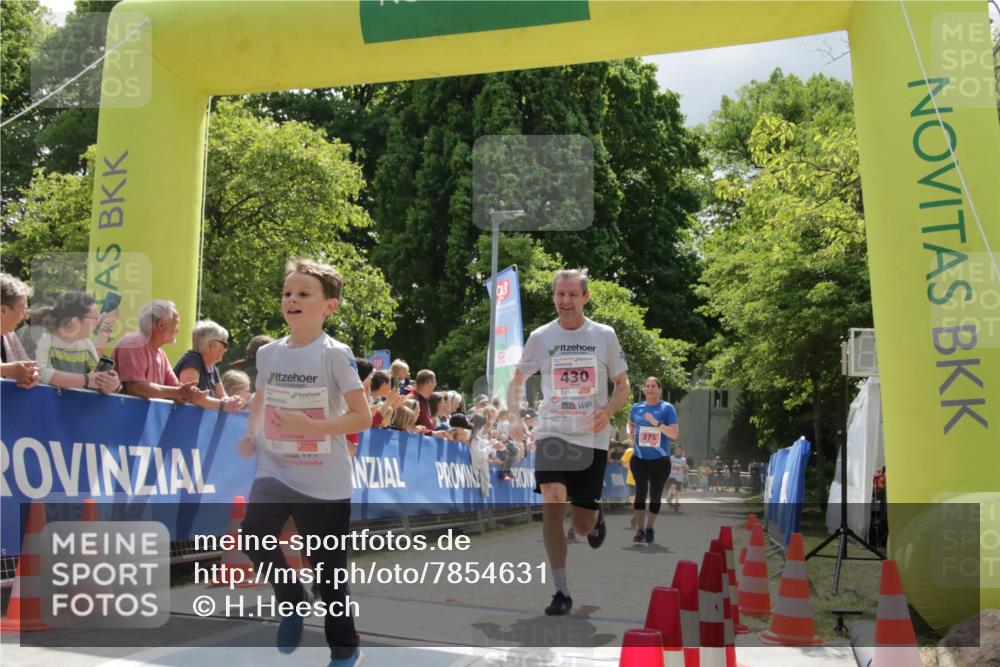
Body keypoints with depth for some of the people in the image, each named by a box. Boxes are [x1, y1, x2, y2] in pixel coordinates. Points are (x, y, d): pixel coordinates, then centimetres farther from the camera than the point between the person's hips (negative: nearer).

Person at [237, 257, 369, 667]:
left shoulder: (335, 354, -10)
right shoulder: (268, 353, 4)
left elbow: (362, 418, -11)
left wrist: (311, 426, -23)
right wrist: (252, 435, 8)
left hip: (325, 480, -3)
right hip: (275, 470, 4)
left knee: (328, 568, 6)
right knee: (254, 536, -22)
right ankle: (291, 601, 9)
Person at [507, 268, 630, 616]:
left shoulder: (605, 335, 0)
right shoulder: (540, 336, 1)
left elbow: (623, 384, 7)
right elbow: (517, 380, 11)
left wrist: (609, 409, -14)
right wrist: (515, 418, -6)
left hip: (592, 438, 0)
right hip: (551, 434, 0)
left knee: (583, 525, 3)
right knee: (551, 507, -15)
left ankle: (596, 517, 42)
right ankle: (561, 591, -2)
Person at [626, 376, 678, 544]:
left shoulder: (667, 408, -5)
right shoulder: (637, 407, 5)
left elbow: (674, 434, -12)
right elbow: (630, 425, 23)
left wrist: (656, 423, -23)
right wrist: (631, 434, 1)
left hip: (660, 460, -2)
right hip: (639, 459, 2)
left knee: (655, 495, 7)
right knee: (640, 493, -9)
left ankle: (649, 529, 22)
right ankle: (639, 530, -9)